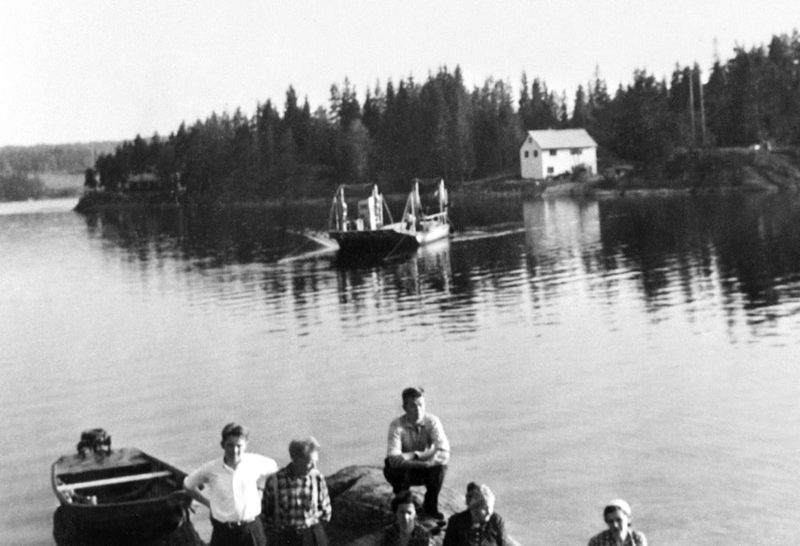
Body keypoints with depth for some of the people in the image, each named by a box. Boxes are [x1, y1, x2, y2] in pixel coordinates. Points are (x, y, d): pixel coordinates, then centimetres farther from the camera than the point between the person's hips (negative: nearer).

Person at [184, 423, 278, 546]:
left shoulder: (254, 462, -7)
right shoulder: (211, 469, -9)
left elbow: (273, 468, 15)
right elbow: (188, 485, 7)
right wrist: (209, 503, 3)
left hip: (251, 530, 1)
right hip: (223, 531, -1)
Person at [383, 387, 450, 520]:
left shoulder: (432, 421, -16)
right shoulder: (397, 425, -20)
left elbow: (444, 454, -27)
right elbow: (394, 459, -32)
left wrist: (414, 455, -34)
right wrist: (425, 456, -36)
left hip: (427, 471, 1)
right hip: (406, 472, -1)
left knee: (440, 466, -30)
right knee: (390, 469, -33)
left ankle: (430, 507, -3)